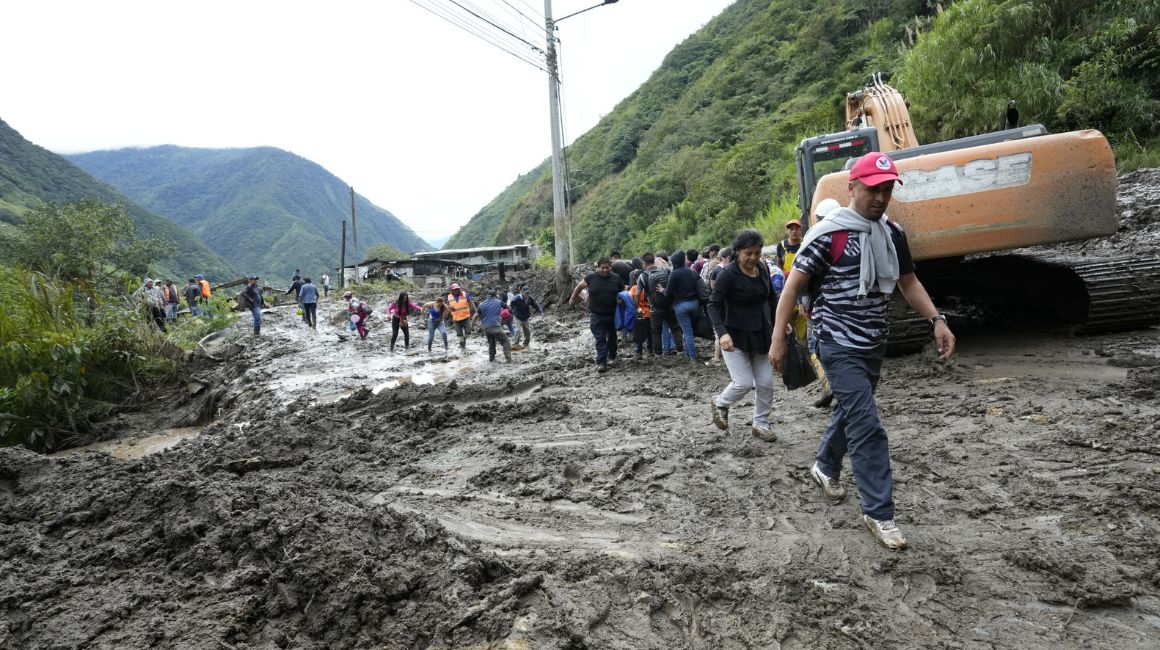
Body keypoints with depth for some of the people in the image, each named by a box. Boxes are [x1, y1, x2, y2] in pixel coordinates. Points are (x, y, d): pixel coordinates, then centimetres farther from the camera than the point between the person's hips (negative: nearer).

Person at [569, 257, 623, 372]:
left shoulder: (616, 278, -1)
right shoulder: (591, 278, -4)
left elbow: (622, 292, 11)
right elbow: (579, 287, 10)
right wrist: (572, 298, 16)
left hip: (613, 315, 2)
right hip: (597, 315, -2)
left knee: (612, 337, 16)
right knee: (600, 339, -4)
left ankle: (612, 356, 35)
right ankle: (601, 362, -4)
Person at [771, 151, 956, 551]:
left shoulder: (892, 233, 6)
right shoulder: (828, 233, -14)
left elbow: (908, 281, 17)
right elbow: (793, 286, -12)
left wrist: (936, 320, 3)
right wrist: (778, 340, -14)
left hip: (874, 344, 7)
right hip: (839, 346, -7)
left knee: (849, 411, 22)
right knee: (868, 427, -10)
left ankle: (825, 468, 46)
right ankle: (878, 513, 1)